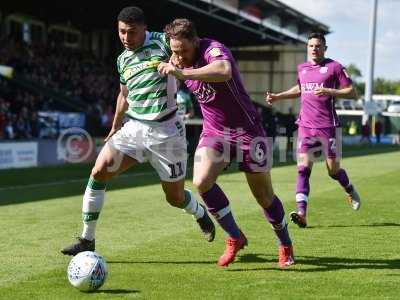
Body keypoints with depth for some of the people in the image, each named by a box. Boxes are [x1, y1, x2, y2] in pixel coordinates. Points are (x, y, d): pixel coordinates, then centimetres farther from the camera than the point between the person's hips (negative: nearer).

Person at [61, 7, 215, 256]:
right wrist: (115, 128, 31)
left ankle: (201, 213, 43)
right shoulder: (123, 60, 10)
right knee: (99, 172, -15)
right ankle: (87, 240, -5)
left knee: (176, 198, 6)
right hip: (133, 128, 4)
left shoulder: (162, 43, -8)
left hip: (166, 131, -4)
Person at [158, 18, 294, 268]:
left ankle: (286, 247, 27)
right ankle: (235, 238, -2)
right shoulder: (178, 61, -1)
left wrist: (183, 73, -53)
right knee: (201, 181, -20)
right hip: (213, 131, 6)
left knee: (264, 195, 3)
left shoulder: (213, 49, -24)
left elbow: (225, 71, -50)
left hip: (246, 130, -5)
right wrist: (171, 67, 5)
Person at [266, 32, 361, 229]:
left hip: (328, 126, -4)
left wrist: (329, 91, -17)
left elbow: (352, 92, -4)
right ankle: (301, 214, -17)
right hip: (306, 126, 4)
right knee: (303, 168, -10)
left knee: (333, 170, 5)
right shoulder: (301, 68, 14)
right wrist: (278, 96, 23)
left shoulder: (334, 67, -2)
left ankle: (350, 190, 39)